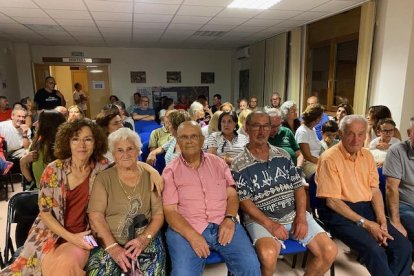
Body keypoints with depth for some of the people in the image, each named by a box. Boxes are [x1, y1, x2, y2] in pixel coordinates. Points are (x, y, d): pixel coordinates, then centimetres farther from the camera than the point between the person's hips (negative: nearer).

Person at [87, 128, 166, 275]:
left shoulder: (149, 176, 4)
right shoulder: (104, 178, 2)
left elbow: (159, 214, 2)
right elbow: (95, 216, -4)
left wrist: (144, 238, -13)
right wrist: (113, 247, -15)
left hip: (146, 241, 1)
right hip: (108, 243, 0)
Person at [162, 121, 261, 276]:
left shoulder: (218, 163, 11)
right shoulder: (170, 171, 2)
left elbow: (232, 195, 8)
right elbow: (170, 210, -4)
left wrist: (229, 219, -11)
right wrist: (192, 236, -17)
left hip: (223, 224, 2)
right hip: (185, 229, -2)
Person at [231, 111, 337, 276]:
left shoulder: (283, 155, 10)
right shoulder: (239, 165, -4)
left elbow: (299, 187, 9)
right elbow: (244, 202, -8)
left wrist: (301, 217, -6)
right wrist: (270, 224, -18)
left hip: (294, 214, 5)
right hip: (261, 219, -4)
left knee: (329, 251, -9)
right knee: (268, 254, -33)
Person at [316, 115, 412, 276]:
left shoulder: (367, 155, 9)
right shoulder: (329, 158, -15)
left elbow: (375, 190, 10)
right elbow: (332, 201, -16)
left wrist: (382, 220, -5)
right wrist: (364, 223, -15)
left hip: (367, 208, 7)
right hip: (338, 213, -7)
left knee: (404, 247, -5)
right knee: (375, 251, -24)